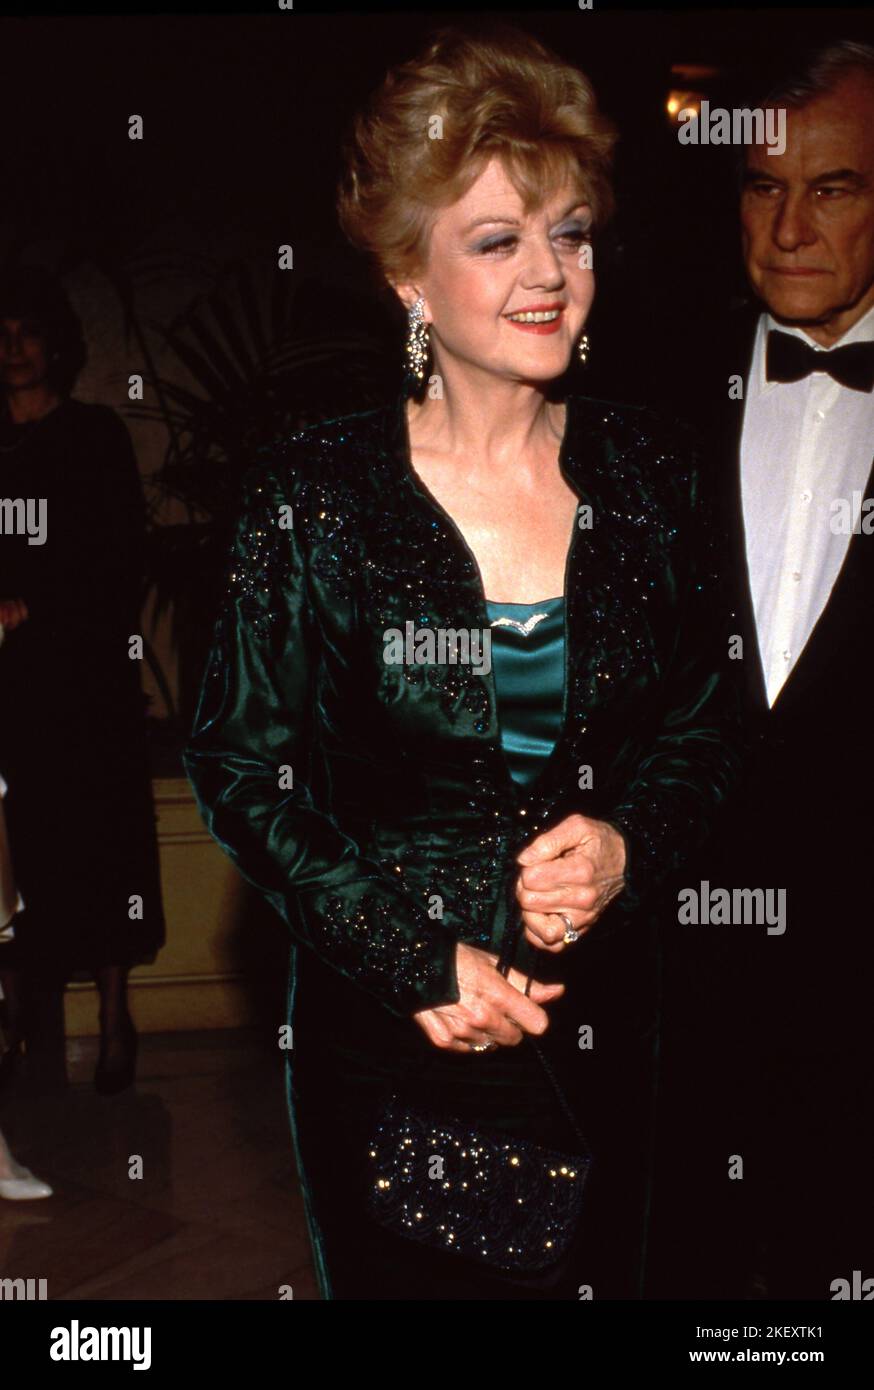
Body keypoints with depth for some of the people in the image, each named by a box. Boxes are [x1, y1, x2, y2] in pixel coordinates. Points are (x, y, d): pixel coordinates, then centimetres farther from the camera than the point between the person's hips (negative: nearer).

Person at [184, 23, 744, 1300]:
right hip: (386, 1028, -2)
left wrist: (625, 844, -13)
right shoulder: (313, 495, -11)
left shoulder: (649, 476, -2)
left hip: (601, 1011, 3)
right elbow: (242, 768, -8)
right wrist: (418, 959, -15)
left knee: (596, 1282, 19)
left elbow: (706, 727, 7)